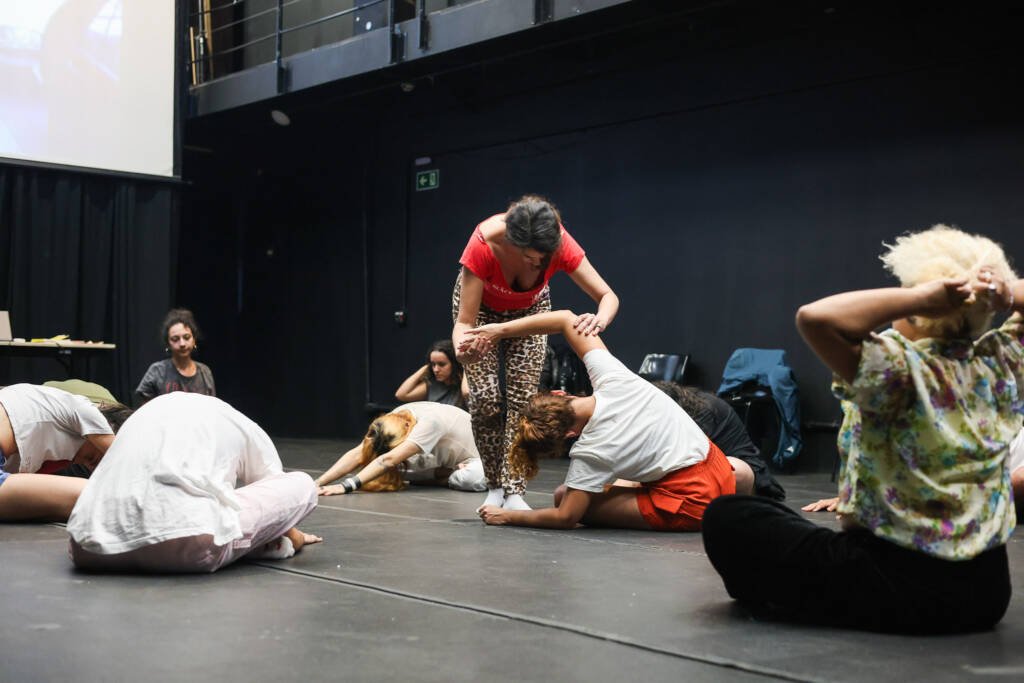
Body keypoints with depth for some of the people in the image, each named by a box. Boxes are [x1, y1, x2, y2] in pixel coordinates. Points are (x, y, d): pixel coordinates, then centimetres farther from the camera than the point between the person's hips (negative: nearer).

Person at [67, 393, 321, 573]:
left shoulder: (147, 412, 36)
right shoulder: (242, 426, 25)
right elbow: (277, 493, 38)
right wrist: (293, 536, 60)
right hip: (186, 544, -3)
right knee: (303, 485, 17)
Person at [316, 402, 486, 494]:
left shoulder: (430, 421, -41)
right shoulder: (393, 419, -21)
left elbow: (389, 459, -49)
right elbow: (358, 454, -27)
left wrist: (345, 486, -55)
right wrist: (318, 482, -38)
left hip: (475, 457, -7)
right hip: (448, 459, 7)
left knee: (473, 479, -40)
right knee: (396, 469, -12)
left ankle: (449, 478, -10)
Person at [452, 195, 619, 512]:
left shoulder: (560, 243, -37)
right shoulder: (484, 244, -42)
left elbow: (608, 297, -31)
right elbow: (465, 322, -37)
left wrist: (598, 320, -54)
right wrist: (463, 349, -60)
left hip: (530, 307, 2)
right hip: (482, 304, -1)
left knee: (522, 398, -8)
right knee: (485, 399, -9)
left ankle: (514, 490, -4)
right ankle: (495, 486, 8)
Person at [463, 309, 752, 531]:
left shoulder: (591, 452, -24)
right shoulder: (611, 377, -13)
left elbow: (565, 518, -17)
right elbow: (567, 319, -4)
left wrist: (507, 516, -6)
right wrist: (501, 329, -6)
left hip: (686, 503, -6)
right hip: (719, 470, 6)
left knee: (565, 496, -2)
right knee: (744, 474, 43)